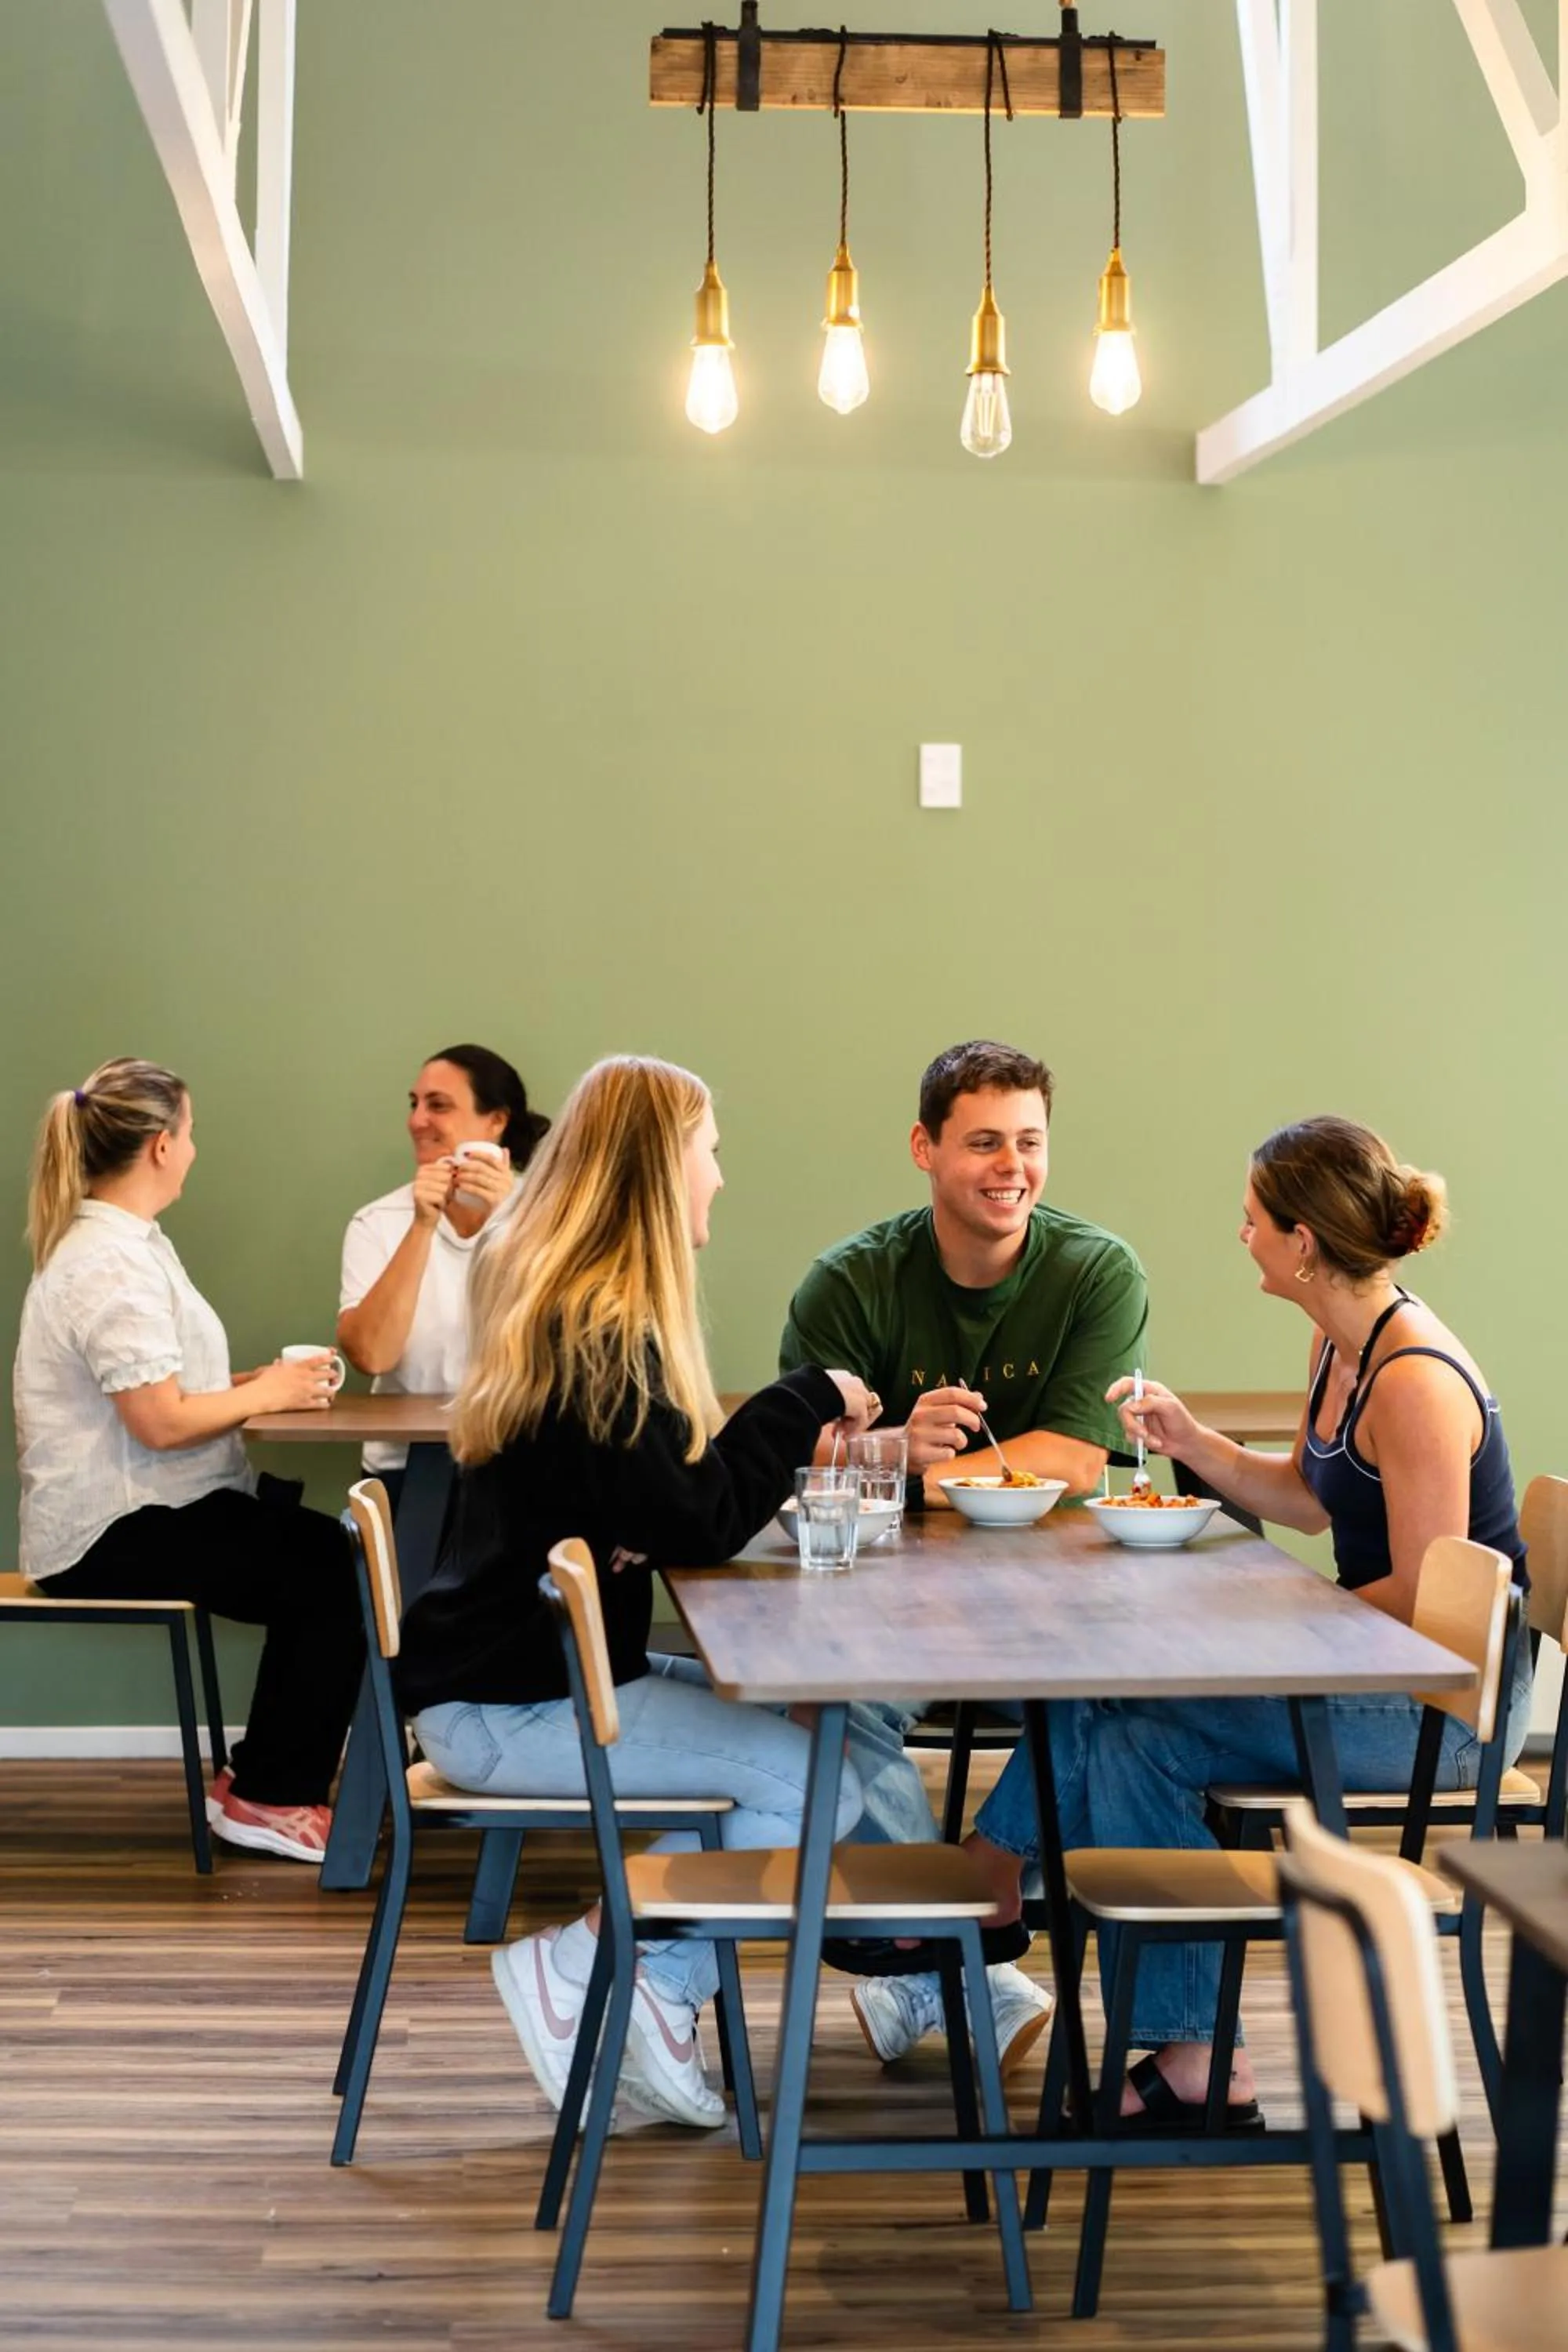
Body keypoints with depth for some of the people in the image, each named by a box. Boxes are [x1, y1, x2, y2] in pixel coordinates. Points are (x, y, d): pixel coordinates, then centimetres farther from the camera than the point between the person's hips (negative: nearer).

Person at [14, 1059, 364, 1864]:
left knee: (327, 1554, -1)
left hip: (132, 1507, 10)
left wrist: (248, 1385, 6)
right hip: (114, 1532, -10)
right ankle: (271, 1797, -1)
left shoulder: (115, 1244, 13)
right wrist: (266, 1394, -11)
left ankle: (266, 1775, 7)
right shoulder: (112, 1266, -20)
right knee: (337, 1576, -14)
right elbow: (159, 1421, -25)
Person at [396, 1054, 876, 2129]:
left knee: (797, 1720, 10)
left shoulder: (561, 1305, 10)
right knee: (820, 1783, -13)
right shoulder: (600, 1336, -21)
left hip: (534, 1666, 10)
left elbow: (656, 1493, 14)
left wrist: (794, 1438, -3)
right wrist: (810, 1399, -11)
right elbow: (698, 1525, -23)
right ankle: (588, 1962, -3)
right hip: (509, 1706, -10)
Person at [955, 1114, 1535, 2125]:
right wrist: (1190, 1440, 5)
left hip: (1447, 1703, -9)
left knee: (1138, 1733, -15)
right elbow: (1310, 1497, 18)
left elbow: (1423, 1597, -23)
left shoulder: (1415, 1382, -24)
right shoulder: (1338, 1344, 5)